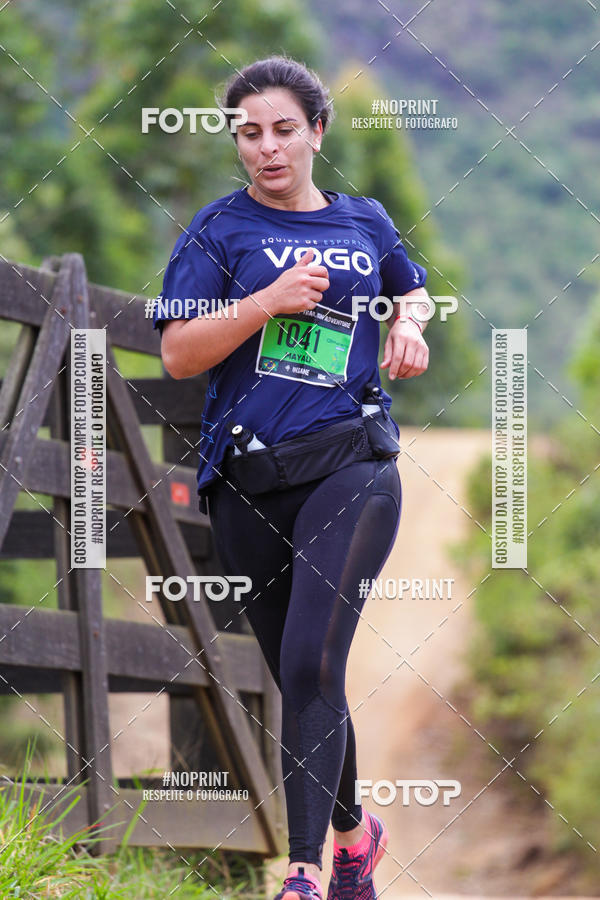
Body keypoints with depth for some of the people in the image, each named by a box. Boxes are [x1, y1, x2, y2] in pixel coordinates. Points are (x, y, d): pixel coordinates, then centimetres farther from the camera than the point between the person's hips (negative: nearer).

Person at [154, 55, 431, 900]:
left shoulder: (366, 221, 12)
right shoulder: (221, 226, 4)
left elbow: (410, 284, 33)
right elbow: (178, 353, -3)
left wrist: (408, 326, 12)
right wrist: (268, 301, -13)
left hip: (350, 465, -1)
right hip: (247, 481, 1)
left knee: (312, 665, -17)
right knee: (301, 677, 10)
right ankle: (353, 829, 32)